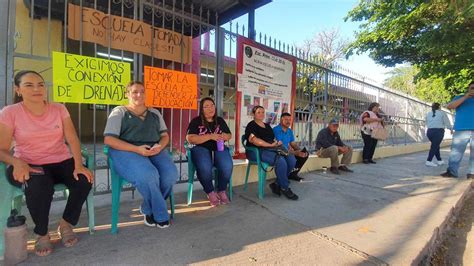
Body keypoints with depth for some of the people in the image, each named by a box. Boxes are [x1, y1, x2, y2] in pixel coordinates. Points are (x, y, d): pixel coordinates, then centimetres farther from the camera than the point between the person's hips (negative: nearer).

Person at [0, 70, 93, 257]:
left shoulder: (59, 109, 2)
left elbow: (72, 139, -7)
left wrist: (79, 165, -22)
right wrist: (17, 163, -28)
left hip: (61, 162, 2)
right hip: (29, 165, -2)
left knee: (84, 181, -25)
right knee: (39, 187, -35)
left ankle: (66, 224, 4)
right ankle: (42, 234, -4)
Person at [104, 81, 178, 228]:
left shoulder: (154, 113, 20)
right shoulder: (119, 112, 7)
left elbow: (165, 135, 16)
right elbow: (108, 139, -4)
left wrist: (159, 146, -10)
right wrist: (136, 149, -17)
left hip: (154, 151, 4)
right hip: (127, 151, -4)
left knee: (171, 174, -26)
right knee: (148, 176, -34)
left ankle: (148, 209, 1)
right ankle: (160, 214, -7)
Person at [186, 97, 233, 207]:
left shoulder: (220, 121, 17)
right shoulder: (196, 121, 4)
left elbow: (229, 135, 21)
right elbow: (190, 139, -9)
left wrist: (224, 136, -5)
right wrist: (210, 136, -15)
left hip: (219, 148, 3)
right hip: (201, 148, -2)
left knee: (227, 166, -29)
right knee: (205, 168, -35)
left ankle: (222, 191, -3)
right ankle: (210, 192, -8)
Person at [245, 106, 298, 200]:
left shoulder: (267, 126, 25)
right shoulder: (251, 125, 1)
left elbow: (274, 139, 19)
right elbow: (254, 140, -15)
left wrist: (277, 143, -5)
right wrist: (270, 145, -17)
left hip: (271, 149, 8)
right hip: (257, 151, -7)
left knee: (292, 160, -15)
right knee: (280, 161, -31)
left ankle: (277, 184, -3)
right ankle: (285, 188, -11)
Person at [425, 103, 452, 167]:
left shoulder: (428, 114, 14)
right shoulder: (442, 113, 4)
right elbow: (447, 123, 6)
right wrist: (451, 129, 22)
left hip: (429, 131, 4)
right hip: (439, 132, -4)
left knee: (436, 146, 17)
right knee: (434, 147, -5)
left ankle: (440, 161, 22)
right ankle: (428, 161, -13)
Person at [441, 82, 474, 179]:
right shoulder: (460, 98, 16)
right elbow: (449, 106, -1)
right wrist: (465, 97, -7)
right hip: (461, 129, -2)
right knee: (456, 151, -5)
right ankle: (452, 171, -3)